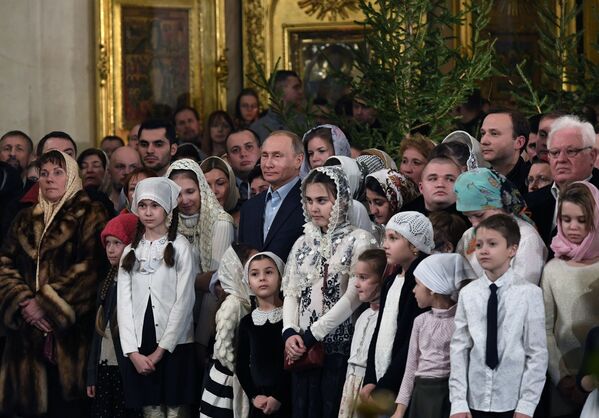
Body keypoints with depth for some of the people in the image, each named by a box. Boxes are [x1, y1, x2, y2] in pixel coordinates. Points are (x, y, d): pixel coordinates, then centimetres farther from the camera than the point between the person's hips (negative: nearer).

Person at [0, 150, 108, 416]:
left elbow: (90, 268, -10)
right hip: (29, 333, 5)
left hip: (69, 329, -4)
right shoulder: (25, 220, 19)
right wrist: (23, 302, -8)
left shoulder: (90, 217, 2)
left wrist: (46, 304, -13)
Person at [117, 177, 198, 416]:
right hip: (139, 349, 4)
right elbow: (124, 303, 5)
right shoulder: (131, 251, 11)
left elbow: (184, 301, -7)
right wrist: (133, 352, -6)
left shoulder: (180, 247, -1)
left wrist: (161, 350, -10)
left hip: (174, 346, -4)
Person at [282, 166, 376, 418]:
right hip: (302, 350, 5)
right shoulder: (303, 243, 15)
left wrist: (312, 334, -14)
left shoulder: (358, 240, -3)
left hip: (340, 347, -5)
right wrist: (290, 332, -7)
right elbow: (291, 293, 12)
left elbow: (353, 296, -12)